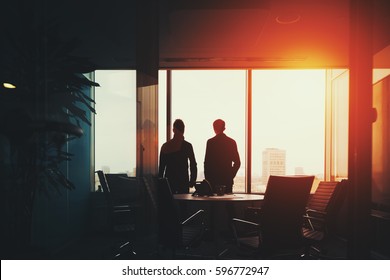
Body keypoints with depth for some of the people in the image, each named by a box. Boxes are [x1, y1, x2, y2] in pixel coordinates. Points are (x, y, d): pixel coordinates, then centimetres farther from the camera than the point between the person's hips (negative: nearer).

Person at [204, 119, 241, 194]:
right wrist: (231, 175, 12)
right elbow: (237, 162, 5)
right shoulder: (232, 142, 4)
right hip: (227, 178, 3)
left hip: (213, 178, -3)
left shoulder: (210, 142, -6)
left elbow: (207, 162, -7)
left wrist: (207, 177, 1)